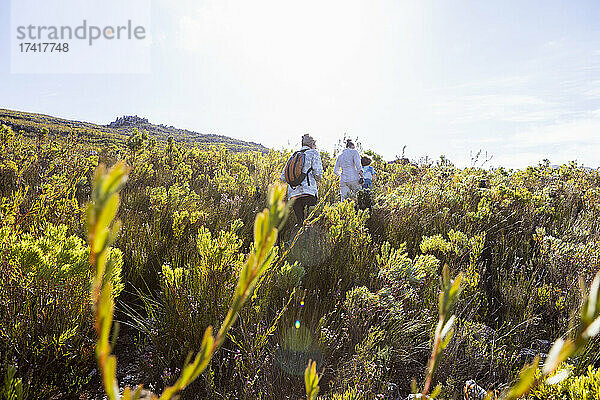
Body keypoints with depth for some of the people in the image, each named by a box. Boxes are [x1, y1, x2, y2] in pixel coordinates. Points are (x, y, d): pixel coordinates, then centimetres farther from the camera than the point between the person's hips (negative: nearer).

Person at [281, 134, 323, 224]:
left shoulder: (294, 155, 23)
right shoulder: (313, 153, 9)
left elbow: (283, 177, 18)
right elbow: (318, 172, -5)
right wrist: (318, 179, 16)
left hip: (293, 193, 6)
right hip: (308, 192, -5)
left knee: (300, 222, 10)